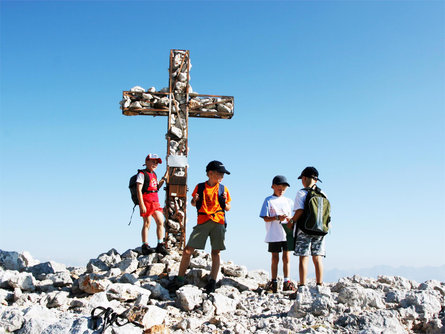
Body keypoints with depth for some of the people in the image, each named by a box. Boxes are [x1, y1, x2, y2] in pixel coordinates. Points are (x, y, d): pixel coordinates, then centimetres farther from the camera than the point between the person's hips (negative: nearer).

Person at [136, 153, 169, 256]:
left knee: (160, 222, 2)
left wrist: (164, 178, 17)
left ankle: (160, 245, 8)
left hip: (155, 201, 8)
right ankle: (145, 246, 6)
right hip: (146, 201, -7)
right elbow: (139, 190, -12)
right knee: (147, 223, -2)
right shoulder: (142, 174, -5)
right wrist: (142, 205, -19)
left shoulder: (154, 174, 19)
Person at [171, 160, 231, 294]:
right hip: (202, 222, 0)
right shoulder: (200, 187, 10)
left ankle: (212, 281, -1)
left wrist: (224, 202, -8)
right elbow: (194, 204, 22)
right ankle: (180, 278, 6)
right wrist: (194, 200, -1)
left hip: (218, 222, 0)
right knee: (188, 250, -5)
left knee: (216, 252, -3)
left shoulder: (223, 189, 10)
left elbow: (228, 208, 14)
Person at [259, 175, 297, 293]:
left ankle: (287, 282, 5)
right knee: (275, 258, 4)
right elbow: (266, 218, -5)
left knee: (286, 257, 2)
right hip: (274, 235, -3)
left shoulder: (288, 201, 12)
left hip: (286, 234, 3)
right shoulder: (269, 200, 1)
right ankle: (274, 282, 11)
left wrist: (290, 219, -8)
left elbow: (290, 217, 16)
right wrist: (277, 218, -20)